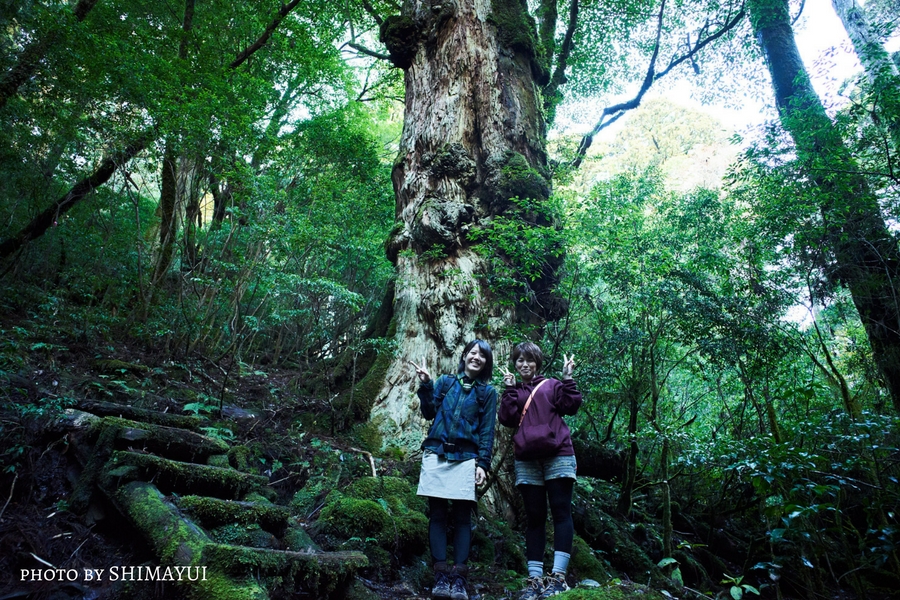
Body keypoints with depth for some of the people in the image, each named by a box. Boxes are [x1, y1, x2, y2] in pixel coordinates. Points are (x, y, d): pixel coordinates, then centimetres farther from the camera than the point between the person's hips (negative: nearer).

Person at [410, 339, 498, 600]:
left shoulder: (487, 392, 9)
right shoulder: (445, 381, 12)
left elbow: (487, 431, 4)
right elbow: (428, 413, 7)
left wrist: (483, 463, -5)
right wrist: (425, 385, -5)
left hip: (465, 459, -1)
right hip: (436, 454, 1)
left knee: (462, 516, 0)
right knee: (437, 513, 1)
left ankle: (459, 578, 4)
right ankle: (440, 575, 5)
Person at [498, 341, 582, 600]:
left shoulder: (551, 385, 10)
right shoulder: (512, 392, 15)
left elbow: (570, 406, -2)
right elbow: (507, 419, -1)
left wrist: (567, 378, -8)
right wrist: (510, 388, -4)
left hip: (558, 455, -2)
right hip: (526, 461, 2)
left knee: (561, 512, -5)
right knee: (534, 517, 5)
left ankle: (558, 576, -4)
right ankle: (535, 579, 8)